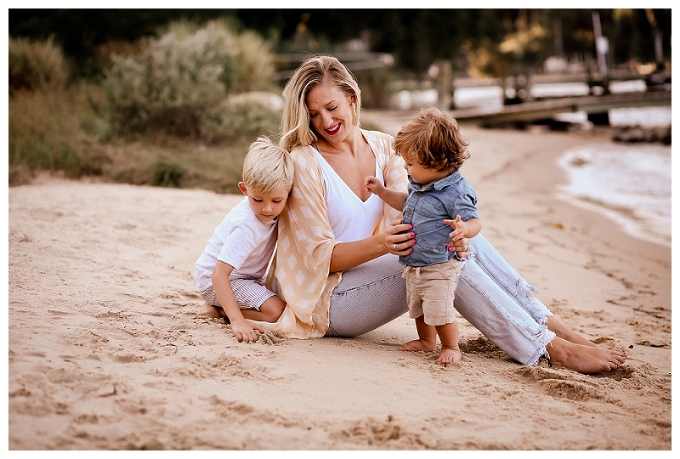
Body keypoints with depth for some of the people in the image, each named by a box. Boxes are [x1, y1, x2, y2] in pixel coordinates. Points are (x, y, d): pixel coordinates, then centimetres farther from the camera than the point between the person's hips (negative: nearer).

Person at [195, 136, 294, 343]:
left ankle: (222, 307, 9)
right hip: (216, 280, -9)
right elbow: (219, 274, -38)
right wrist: (237, 321, -46)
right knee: (277, 311, -24)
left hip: (246, 276, 9)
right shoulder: (246, 227, -33)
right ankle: (218, 310, -6)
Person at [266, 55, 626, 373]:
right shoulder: (303, 164, -14)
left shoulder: (382, 147, 4)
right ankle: (550, 350, -25)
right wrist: (380, 245, -33)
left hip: (368, 275, 6)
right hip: (327, 300, -6)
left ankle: (550, 325, -16)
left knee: (463, 239, -16)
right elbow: (320, 256, -16)